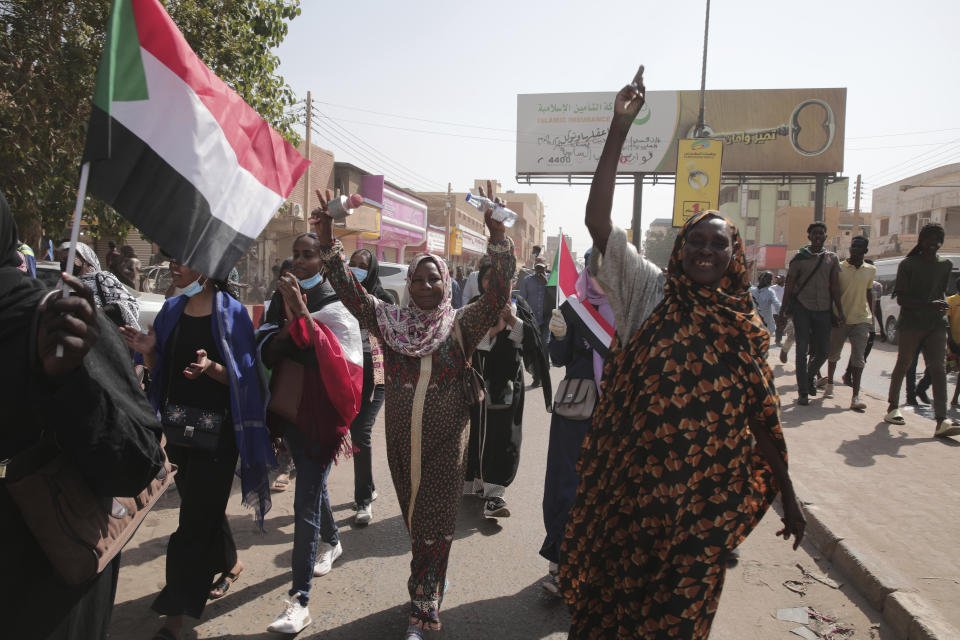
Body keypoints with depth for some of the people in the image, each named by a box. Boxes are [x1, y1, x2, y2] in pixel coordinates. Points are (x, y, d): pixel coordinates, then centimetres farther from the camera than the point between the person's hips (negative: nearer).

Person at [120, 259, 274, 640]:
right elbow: (160, 369, 11)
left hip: (216, 427, -6)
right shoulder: (172, 309, 6)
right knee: (204, 505, 19)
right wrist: (148, 351, -10)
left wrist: (211, 367, -30)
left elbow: (242, 376, -11)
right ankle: (229, 562, 43)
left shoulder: (230, 312, -11)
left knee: (195, 518, -1)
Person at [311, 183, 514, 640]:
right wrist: (328, 242, -16)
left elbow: (498, 294, -18)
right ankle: (430, 587, 39)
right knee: (416, 521, 17)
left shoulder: (462, 325, -6)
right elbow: (349, 290, -4)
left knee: (435, 525, 5)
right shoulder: (390, 321, 1)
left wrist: (498, 237, -29)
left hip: (446, 440, -2)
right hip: (401, 439, 3)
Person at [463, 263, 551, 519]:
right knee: (478, 430, 3)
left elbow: (533, 336, -5)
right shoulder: (474, 306, 3)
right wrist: (493, 329, -21)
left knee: (504, 433, -4)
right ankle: (477, 481, 21)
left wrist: (513, 320, -19)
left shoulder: (518, 304, 6)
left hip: (508, 380, 0)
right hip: (480, 379, 0)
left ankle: (494, 491, -2)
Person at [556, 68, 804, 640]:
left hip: (705, 496, 2)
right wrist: (620, 128, -19)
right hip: (630, 484, -2)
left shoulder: (748, 328, 1)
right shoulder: (647, 293, -6)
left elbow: (763, 421, 7)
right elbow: (597, 219, -15)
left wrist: (788, 496, 10)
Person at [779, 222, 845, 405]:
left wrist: (839, 311, 2)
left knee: (823, 351, 3)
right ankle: (803, 392, 2)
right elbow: (789, 285, 2)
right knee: (802, 350, -4)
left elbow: (834, 286, 7)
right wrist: (783, 308, -1)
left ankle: (809, 376, 32)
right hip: (802, 308, -3)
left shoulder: (831, 258, 9)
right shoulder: (800, 257, 2)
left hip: (823, 309, 3)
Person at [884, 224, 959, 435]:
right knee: (903, 365, 7)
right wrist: (929, 304, -19)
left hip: (936, 325, 3)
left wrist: (943, 303, 6)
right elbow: (901, 298, -7)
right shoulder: (908, 264, -1)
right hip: (910, 323, -3)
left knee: (937, 369, -8)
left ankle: (942, 421, -16)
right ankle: (893, 408, 22)